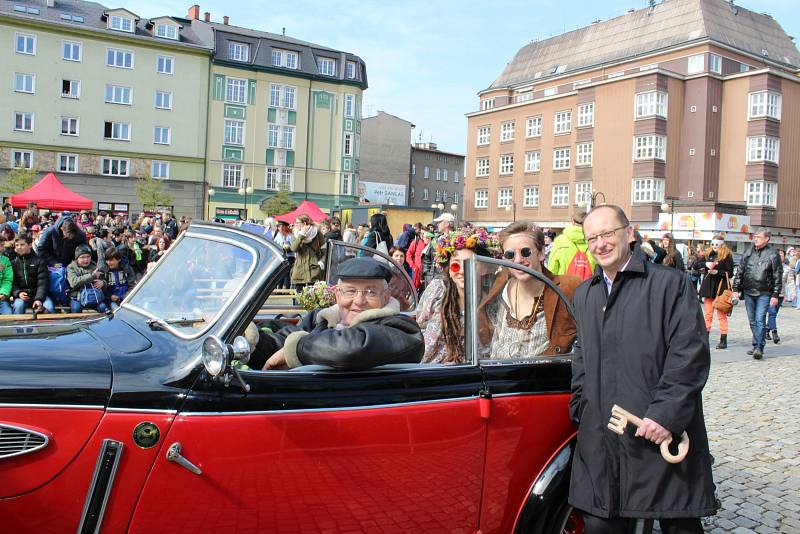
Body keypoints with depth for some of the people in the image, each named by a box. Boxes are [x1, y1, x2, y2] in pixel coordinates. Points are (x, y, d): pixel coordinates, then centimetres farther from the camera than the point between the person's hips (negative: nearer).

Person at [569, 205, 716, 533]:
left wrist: (666, 414, -18)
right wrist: (580, 408, 12)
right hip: (600, 441, 5)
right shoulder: (583, 294, 15)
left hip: (664, 436, -4)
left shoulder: (670, 283, -5)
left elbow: (690, 353, -12)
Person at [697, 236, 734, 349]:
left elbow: (730, 274, -5)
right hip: (708, 287, 4)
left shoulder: (727, 256, -2)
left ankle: (723, 340, 5)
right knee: (707, 314, 6)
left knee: (721, 315, 0)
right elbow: (695, 265, 5)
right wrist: (705, 264, -11)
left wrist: (717, 272, -18)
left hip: (721, 287, -4)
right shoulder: (709, 255, 11)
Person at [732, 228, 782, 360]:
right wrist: (736, 289, 9)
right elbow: (739, 272, 14)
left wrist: (775, 295, -7)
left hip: (764, 294, -5)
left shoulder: (773, 255, -3)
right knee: (752, 321, 10)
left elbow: (778, 277, -3)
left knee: (760, 320, -12)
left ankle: (759, 348, -12)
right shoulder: (748, 253, 9)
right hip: (748, 293, 5)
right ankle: (756, 345, 20)